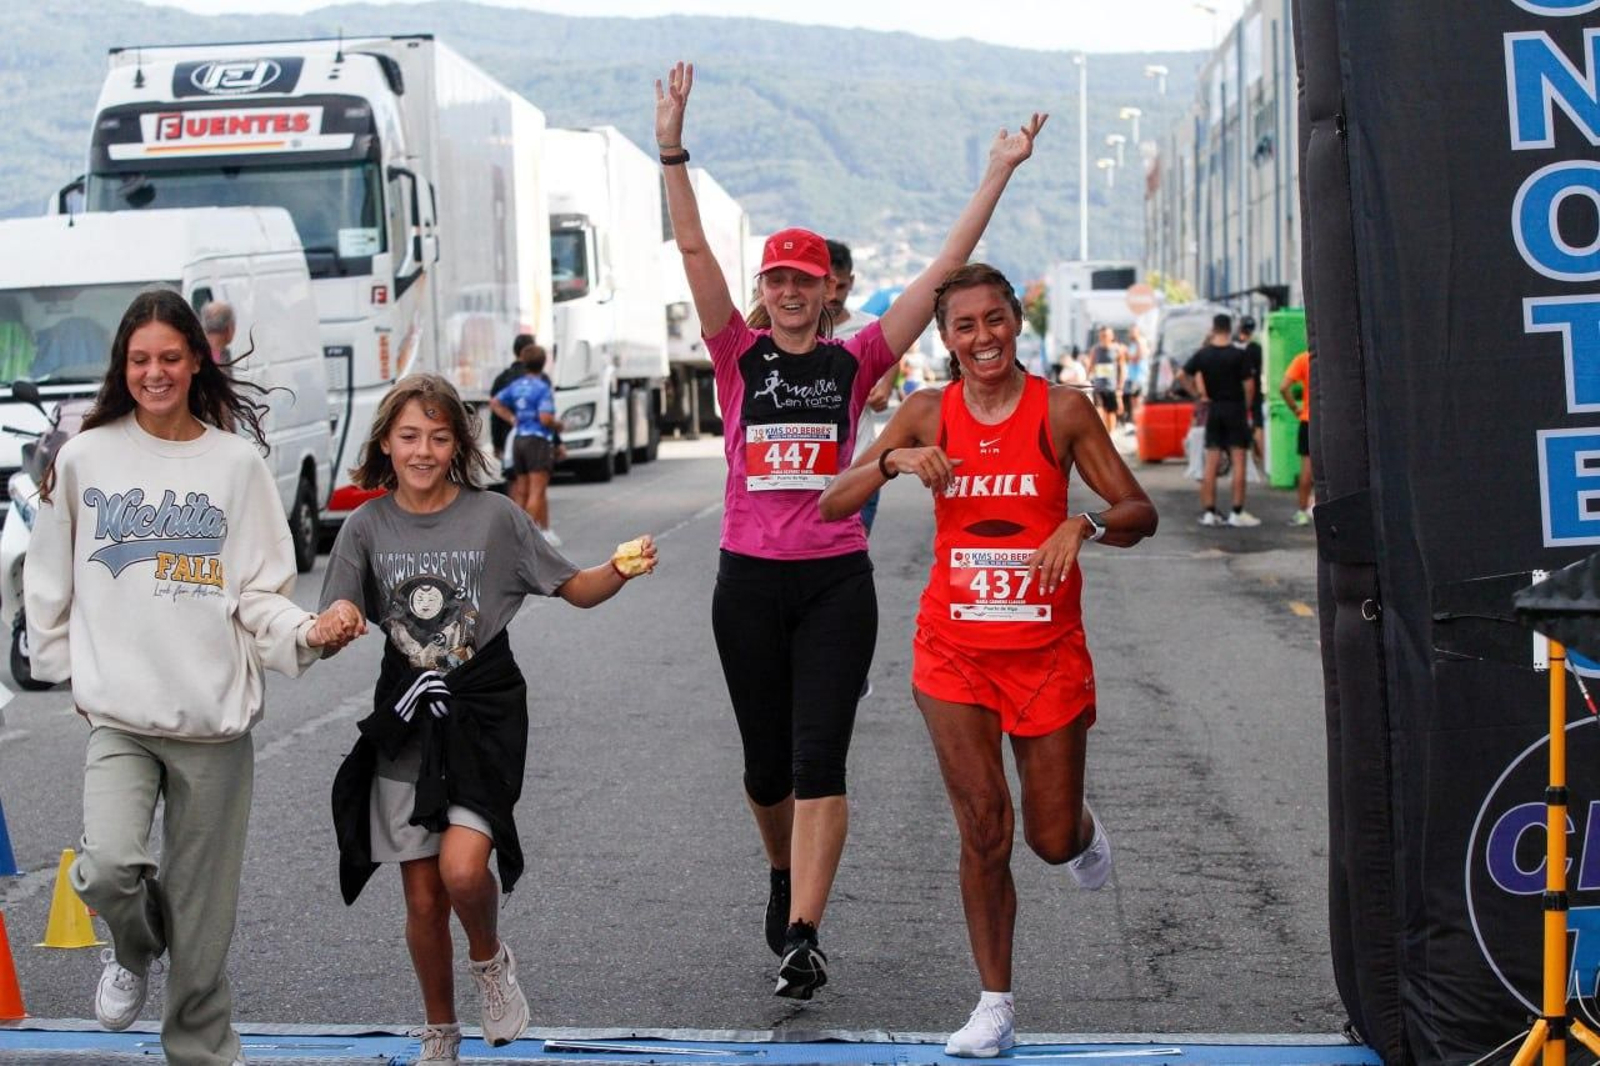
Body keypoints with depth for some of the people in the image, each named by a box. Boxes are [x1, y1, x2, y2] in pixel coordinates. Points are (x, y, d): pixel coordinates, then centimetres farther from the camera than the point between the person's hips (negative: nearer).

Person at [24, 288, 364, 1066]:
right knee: (111, 864, -21)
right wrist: (71, 668, 7)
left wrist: (307, 631, -18)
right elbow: (49, 583, 11)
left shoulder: (237, 461, 1)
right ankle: (133, 950, 14)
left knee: (203, 908, 6)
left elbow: (261, 592, 0)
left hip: (216, 718, 0)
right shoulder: (85, 458, 2)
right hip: (117, 714, 0)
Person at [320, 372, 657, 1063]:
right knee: (423, 900, 6)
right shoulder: (368, 525, 0)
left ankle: (490, 960, 11)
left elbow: (575, 589, 2)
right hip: (405, 719, 2)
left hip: (483, 709, -2)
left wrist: (622, 571, -19)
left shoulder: (493, 516, -5)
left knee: (463, 866, -23)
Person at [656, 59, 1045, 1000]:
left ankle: (802, 936, -12)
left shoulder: (856, 361, 3)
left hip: (837, 580, -1)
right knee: (767, 763, 12)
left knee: (819, 757, -9)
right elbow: (694, 251, -6)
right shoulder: (741, 355, 4)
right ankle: (784, 872, 41)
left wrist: (998, 177, -3)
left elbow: (944, 271, 0)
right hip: (749, 579, 1)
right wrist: (673, 147, -15)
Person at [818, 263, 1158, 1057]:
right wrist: (894, 460, -20)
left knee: (1053, 841, 6)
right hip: (955, 648, 1)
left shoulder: (1062, 410, -5)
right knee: (983, 828, -4)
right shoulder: (928, 414, 0)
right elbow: (832, 505, -2)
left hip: (1047, 647, -1)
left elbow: (1140, 515, -3)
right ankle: (995, 1007, 10)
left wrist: (1083, 525, -24)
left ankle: (1082, 830, 45)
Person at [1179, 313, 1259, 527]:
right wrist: (1247, 408, 2)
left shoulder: (1203, 354, 1)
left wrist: (1198, 394, 7)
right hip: (1235, 409, -4)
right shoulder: (1238, 354, -9)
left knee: (1211, 463, 6)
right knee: (1238, 461, -1)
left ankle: (1208, 511, 6)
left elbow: (1182, 375, 2)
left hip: (1213, 410, 4)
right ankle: (1237, 512, -4)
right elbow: (1248, 384, -11)